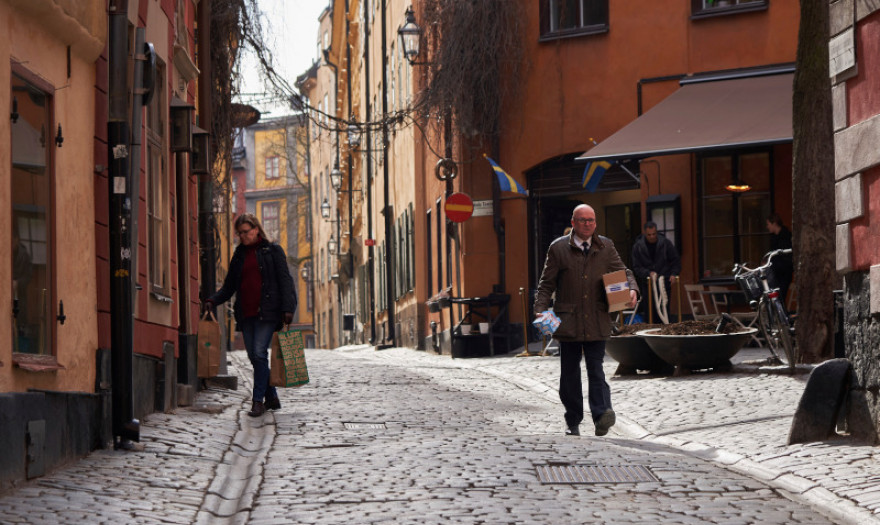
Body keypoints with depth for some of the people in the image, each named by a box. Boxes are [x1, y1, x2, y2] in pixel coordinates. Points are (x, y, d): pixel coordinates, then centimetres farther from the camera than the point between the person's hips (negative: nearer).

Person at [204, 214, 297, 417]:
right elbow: (229, 286, 18)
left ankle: (258, 401, -12)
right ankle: (272, 398, 16)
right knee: (254, 356, 4)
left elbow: (285, 280, -1)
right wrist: (212, 301, 1)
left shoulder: (272, 251, 4)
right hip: (245, 313, 5)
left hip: (266, 312, -5)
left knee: (259, 353, -15)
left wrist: (287, 308, -11)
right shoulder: (239, 255, 17)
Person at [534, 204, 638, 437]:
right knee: (569, 373, 7)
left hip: (597, 322, 0)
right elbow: (547, 284, 4)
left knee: (596, 370, -9)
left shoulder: (605, 247, 10)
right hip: (568, 321, 0)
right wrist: (540, 309, -9)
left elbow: (622, 272, 15)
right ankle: (573, 422, 17)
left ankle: (602, 415, -19)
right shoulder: (558, 248, 3)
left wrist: (632, 289, -6)